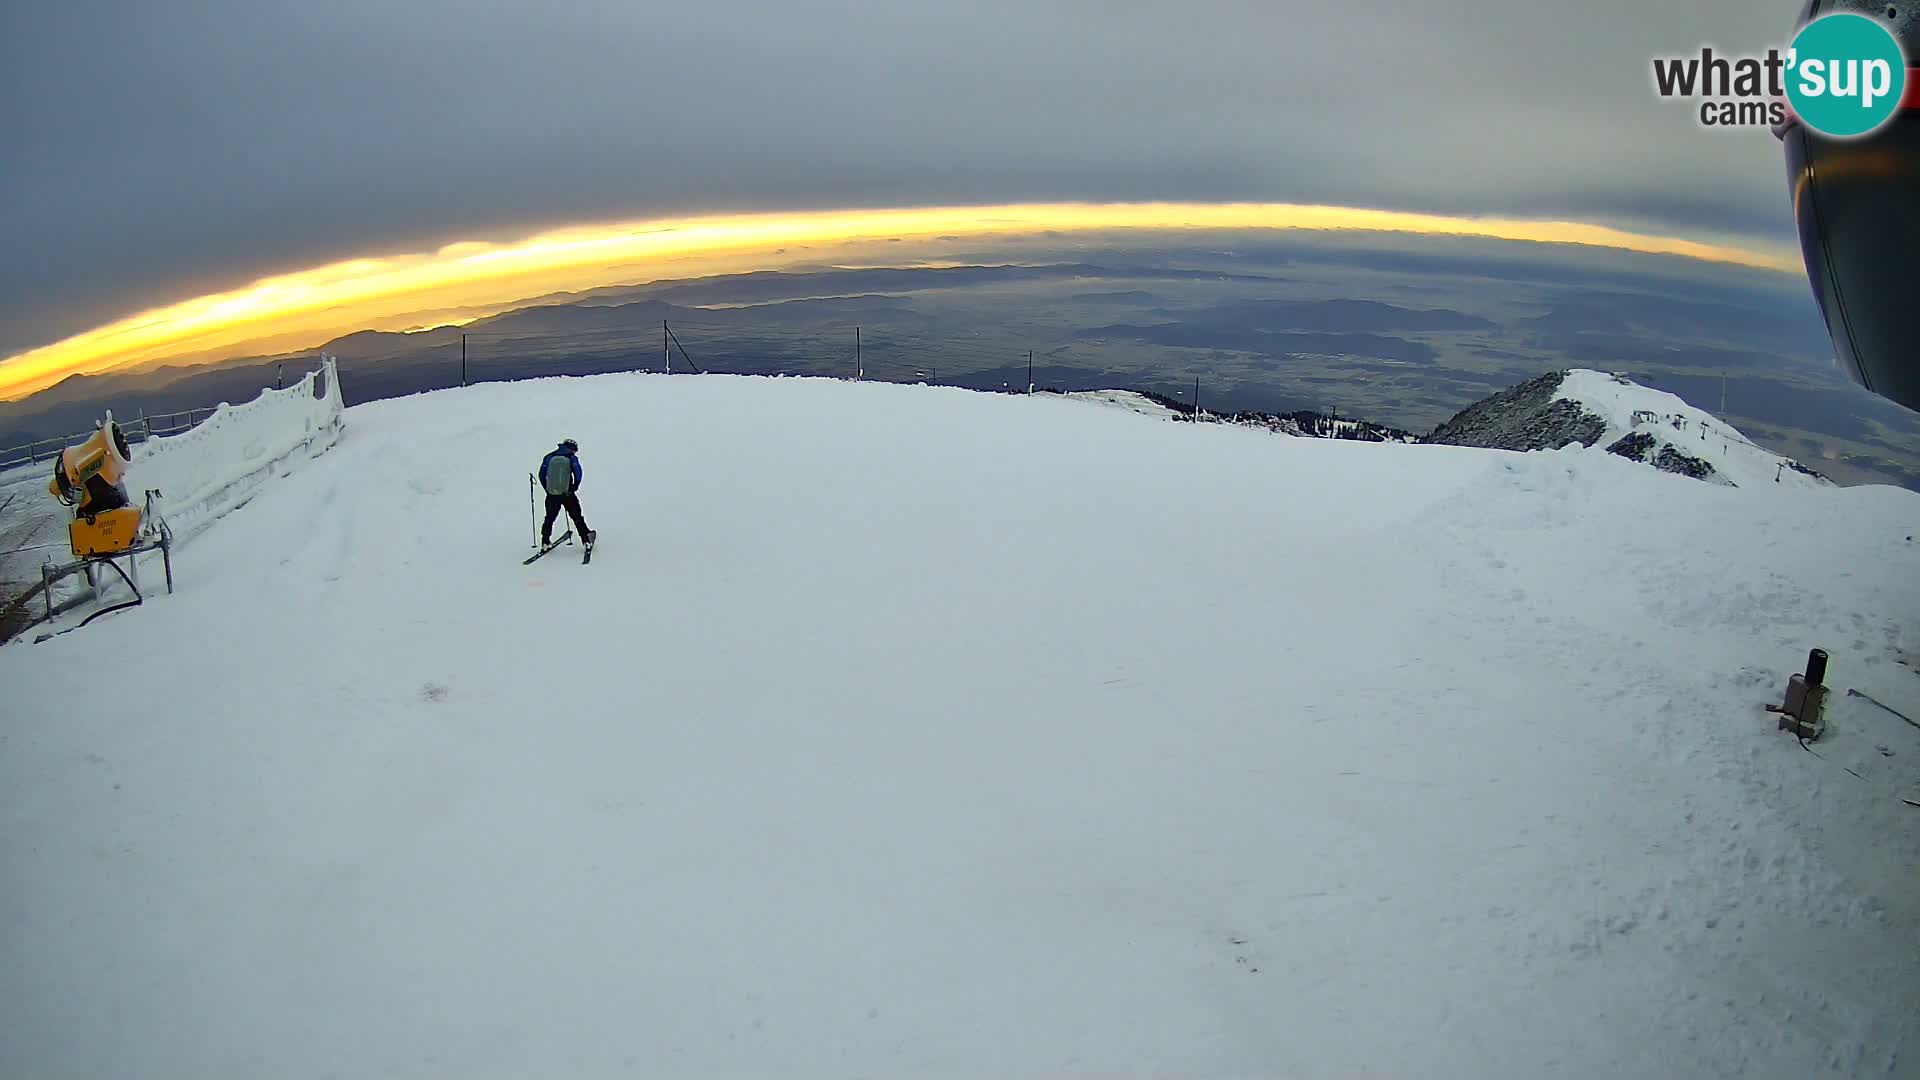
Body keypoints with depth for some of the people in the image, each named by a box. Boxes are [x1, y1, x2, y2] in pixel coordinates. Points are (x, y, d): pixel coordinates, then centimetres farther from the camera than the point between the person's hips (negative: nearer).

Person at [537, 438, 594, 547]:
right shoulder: (572, 458, -3)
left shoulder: (548, 457, 5)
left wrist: (547, 488, 14)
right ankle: (586, 539, 6)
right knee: (577, 517, 8)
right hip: (567, 493, -2)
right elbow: (578, 473, -11)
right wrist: (575, 487, 2)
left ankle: (545, 541, 15)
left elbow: (542, 474, 4)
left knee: (550, 518, 16)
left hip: (552, 494, 2)